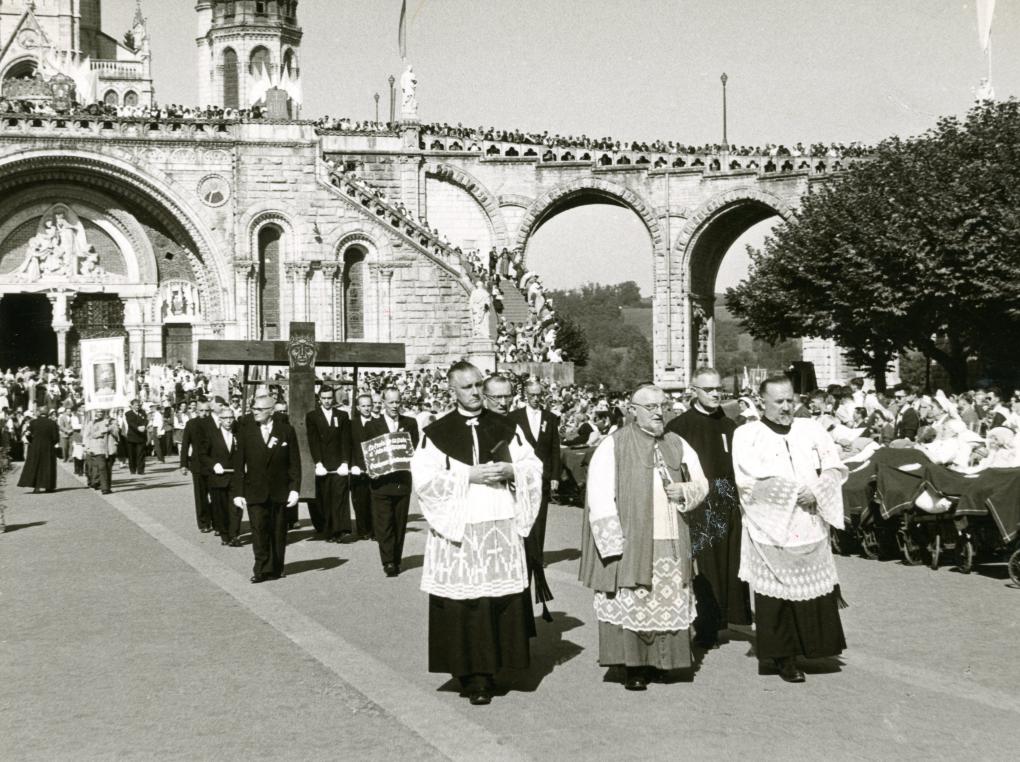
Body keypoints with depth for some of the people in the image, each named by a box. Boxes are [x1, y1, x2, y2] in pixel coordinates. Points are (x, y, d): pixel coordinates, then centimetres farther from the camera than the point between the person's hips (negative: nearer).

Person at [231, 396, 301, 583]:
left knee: (278, 531, 7)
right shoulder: (245, 432, 3)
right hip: (255, 492, 0)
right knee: (259, 530, -7)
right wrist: (238, 492, -3)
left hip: (280, 491, 0)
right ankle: (262, 570, -3)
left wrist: (295, 489, -5)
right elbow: (238, 465, 2)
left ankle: (276, 569, 17)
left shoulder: (286, 431, 1)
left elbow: (295, 463, 2)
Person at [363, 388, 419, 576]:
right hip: (381, 482, -2)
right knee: (383, 524, -7)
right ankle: (388, 562, -6)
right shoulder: (372, 426, 5)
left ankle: (396, 561, 15)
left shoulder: (410, 423, 10)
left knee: (400, 524, 7)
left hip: (403, 481, 2)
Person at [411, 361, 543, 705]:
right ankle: (474, 676, 5)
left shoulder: (505, 428, 10)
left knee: (504, 597, -2)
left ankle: (493, 665, 10)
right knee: (465, 603, -3)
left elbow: (533, 466, 12)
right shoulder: (436, 433, 3)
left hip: (502, 526, 2)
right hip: (458, 528, -2)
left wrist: (510, 470, -9)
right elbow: (424, 479, -6)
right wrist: (469, 476, -13)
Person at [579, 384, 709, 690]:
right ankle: (633, 667, 5)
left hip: (671, 544, 4)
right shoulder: (614, 445, -3)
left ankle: (662, 660, 14)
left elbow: (701, 483, 18)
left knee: (670, 604, 2)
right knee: (630, 604, -4)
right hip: (630, 541, -4)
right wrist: (613, 543, -14)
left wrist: (684, 491, -5)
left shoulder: (678, 444, 12)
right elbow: (599, 496, -8)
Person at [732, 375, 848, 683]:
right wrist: (796, 491, -14)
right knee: (777, 594, -1)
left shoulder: (811, 430, 11)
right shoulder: (747, 435, 0)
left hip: (811, 528, 3)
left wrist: (816, 491, -12)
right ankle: (784, 657, 8)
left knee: (817, 590, 1)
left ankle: (815, 646, 14)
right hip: (771, 530, -3)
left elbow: (835, 467, 6)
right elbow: (751, 479, -13)